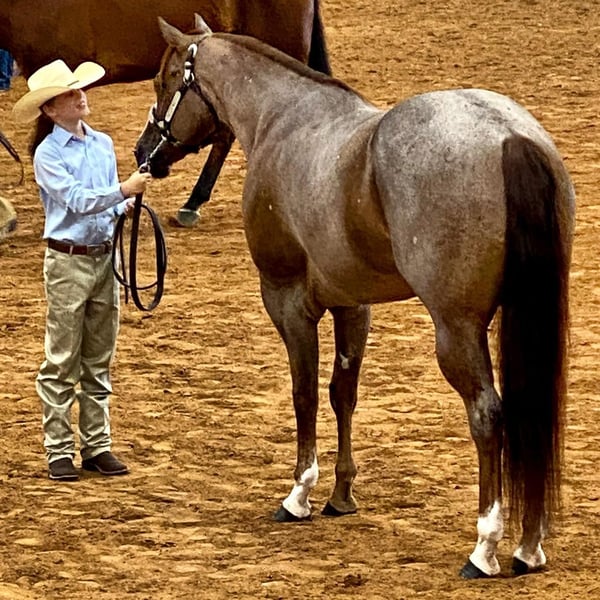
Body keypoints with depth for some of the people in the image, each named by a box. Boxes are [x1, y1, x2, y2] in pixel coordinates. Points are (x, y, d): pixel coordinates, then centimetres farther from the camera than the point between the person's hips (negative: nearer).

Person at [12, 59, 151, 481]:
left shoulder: (103, 144, 8)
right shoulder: (48, 154, -10)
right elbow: (75, 199, -20)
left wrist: (126, 208, -5)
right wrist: (123, 190, -28)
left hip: (105, 257, 6)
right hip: (68, 261, -6)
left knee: (100, 360, 11)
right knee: (62, 361, -1)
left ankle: (97, 445, 18)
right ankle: (60, 451, 4)